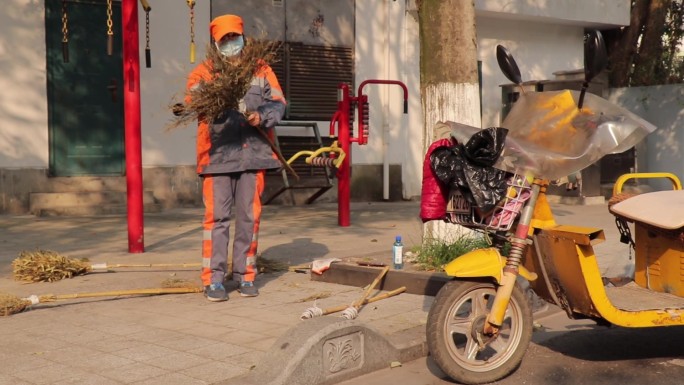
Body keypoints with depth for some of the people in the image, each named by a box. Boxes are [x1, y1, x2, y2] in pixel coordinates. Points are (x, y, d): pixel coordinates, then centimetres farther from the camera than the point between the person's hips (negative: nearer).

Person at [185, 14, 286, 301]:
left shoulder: (260, 69, 13)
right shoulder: (203, 72, 7)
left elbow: (278, 103, 8)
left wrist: (262, 117, -12)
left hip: (254, 152, 2)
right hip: (218, 154, -2)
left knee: (249, 216, 7)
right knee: (217, 216, -3)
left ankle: (245, 275, 17)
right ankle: (213, 279, 3)